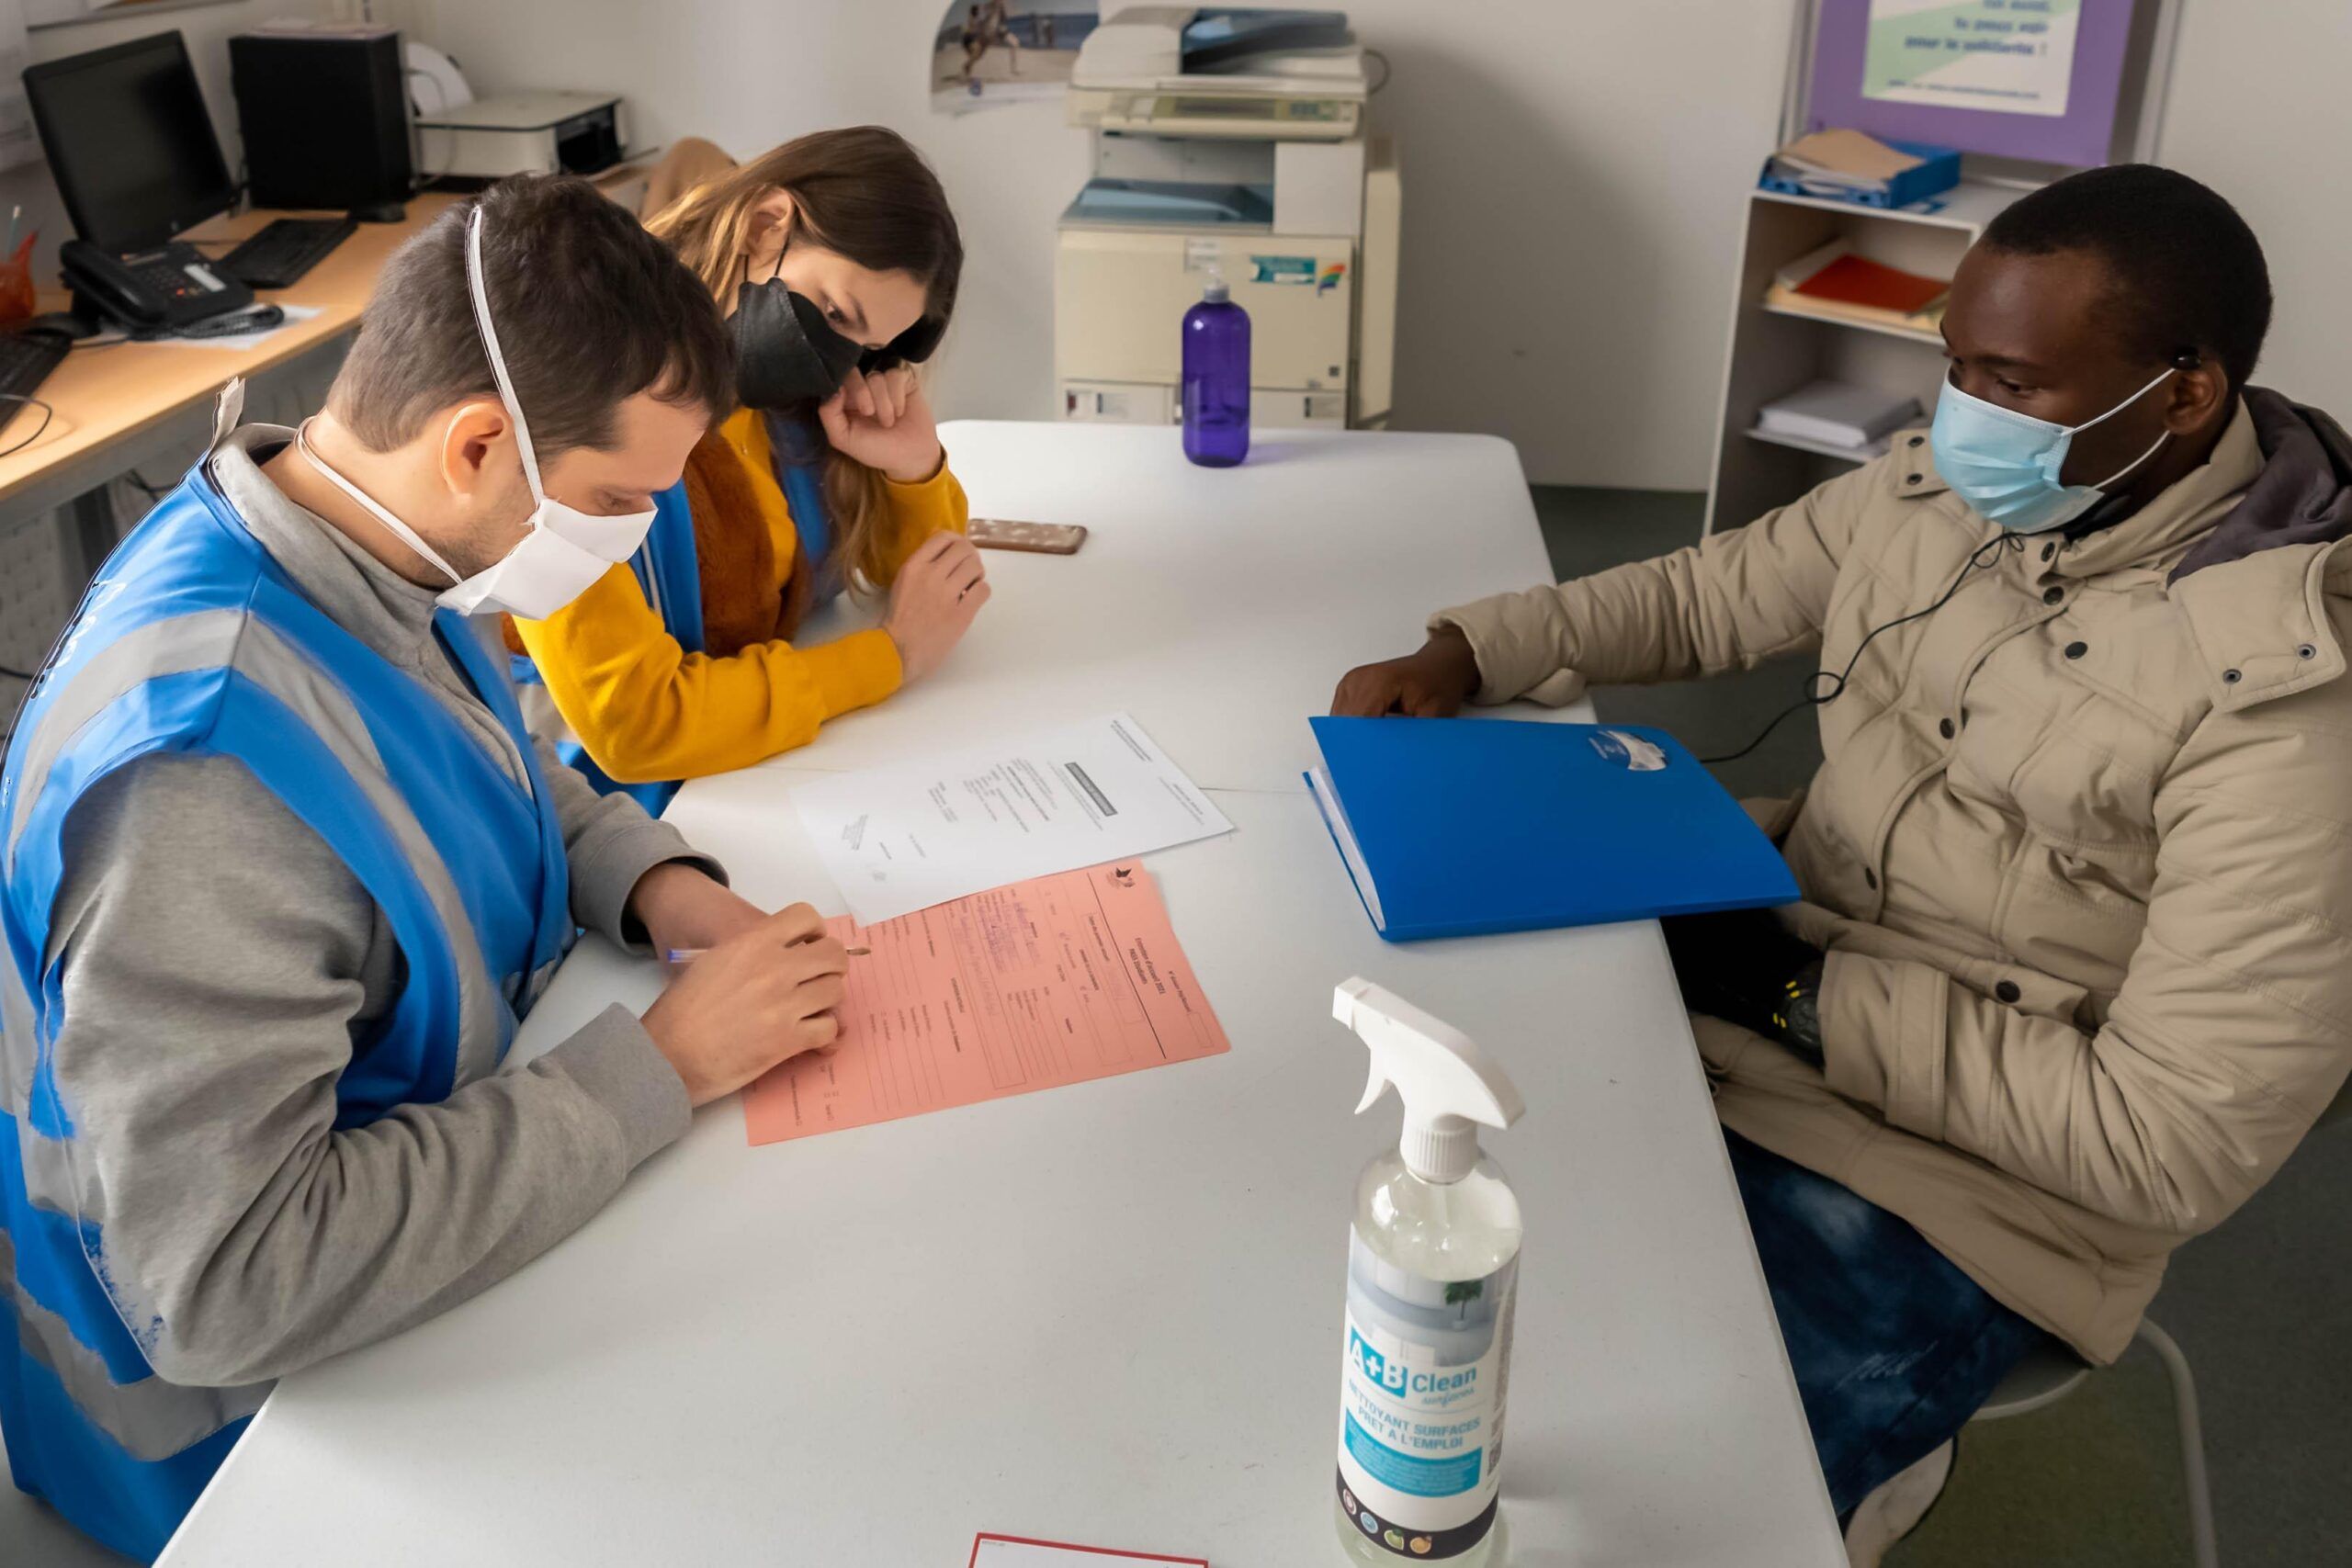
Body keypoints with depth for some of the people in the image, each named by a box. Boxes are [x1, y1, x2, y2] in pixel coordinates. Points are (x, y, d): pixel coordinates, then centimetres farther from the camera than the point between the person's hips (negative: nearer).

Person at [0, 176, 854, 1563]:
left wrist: (653, 883, -9)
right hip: (256, 1407, -8)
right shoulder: (201, 769, -36)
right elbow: (222, 1289, -35)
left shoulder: (367, 551, -8)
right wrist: (664, 1064, -30)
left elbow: (494, 769, 12)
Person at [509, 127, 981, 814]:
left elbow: (914, 571, 12)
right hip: (628, 800, -6)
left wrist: (915, 468, -10)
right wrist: (893, 655, -17)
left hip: (770, 766, 7)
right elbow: (630, 723, -26)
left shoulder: (774, 382, -1)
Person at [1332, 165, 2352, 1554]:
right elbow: (1711, 596, 13)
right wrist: (1469, 654, -2)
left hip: (1962, 1172, -7)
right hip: (1772, 959, 7)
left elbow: (2172, 1146, -21)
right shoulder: (1945, 487, -2)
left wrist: (1809, 995, -19)